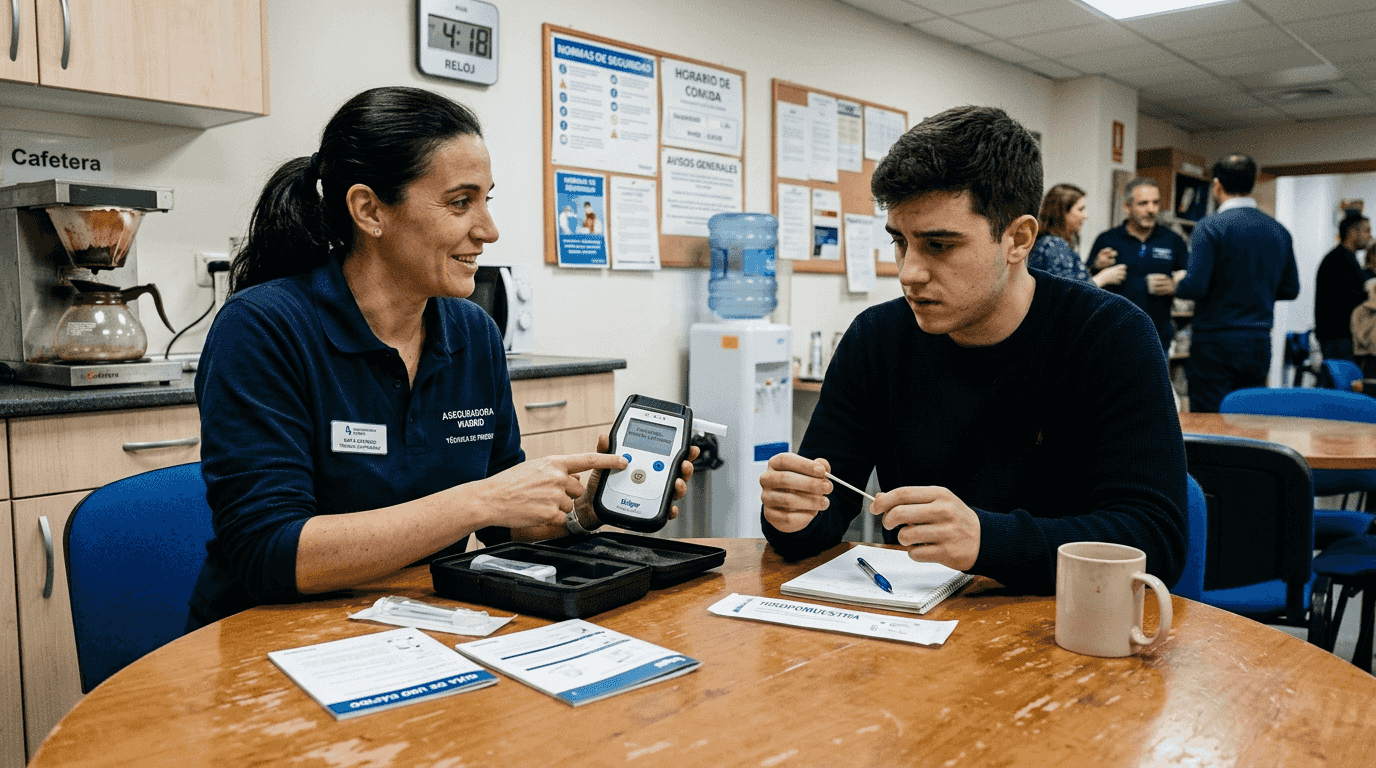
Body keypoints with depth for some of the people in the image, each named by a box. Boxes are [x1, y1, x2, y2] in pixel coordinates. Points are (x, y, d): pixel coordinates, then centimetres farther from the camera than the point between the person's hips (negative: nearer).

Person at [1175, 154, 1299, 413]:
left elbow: (1195, 286, -18)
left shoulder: (1209, 227, -11)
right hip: (1260, 344, 6)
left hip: (1215, 343, -6)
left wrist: (1177, 285, 3)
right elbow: (1290, 290, 14)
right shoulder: (1279, 231, 9)